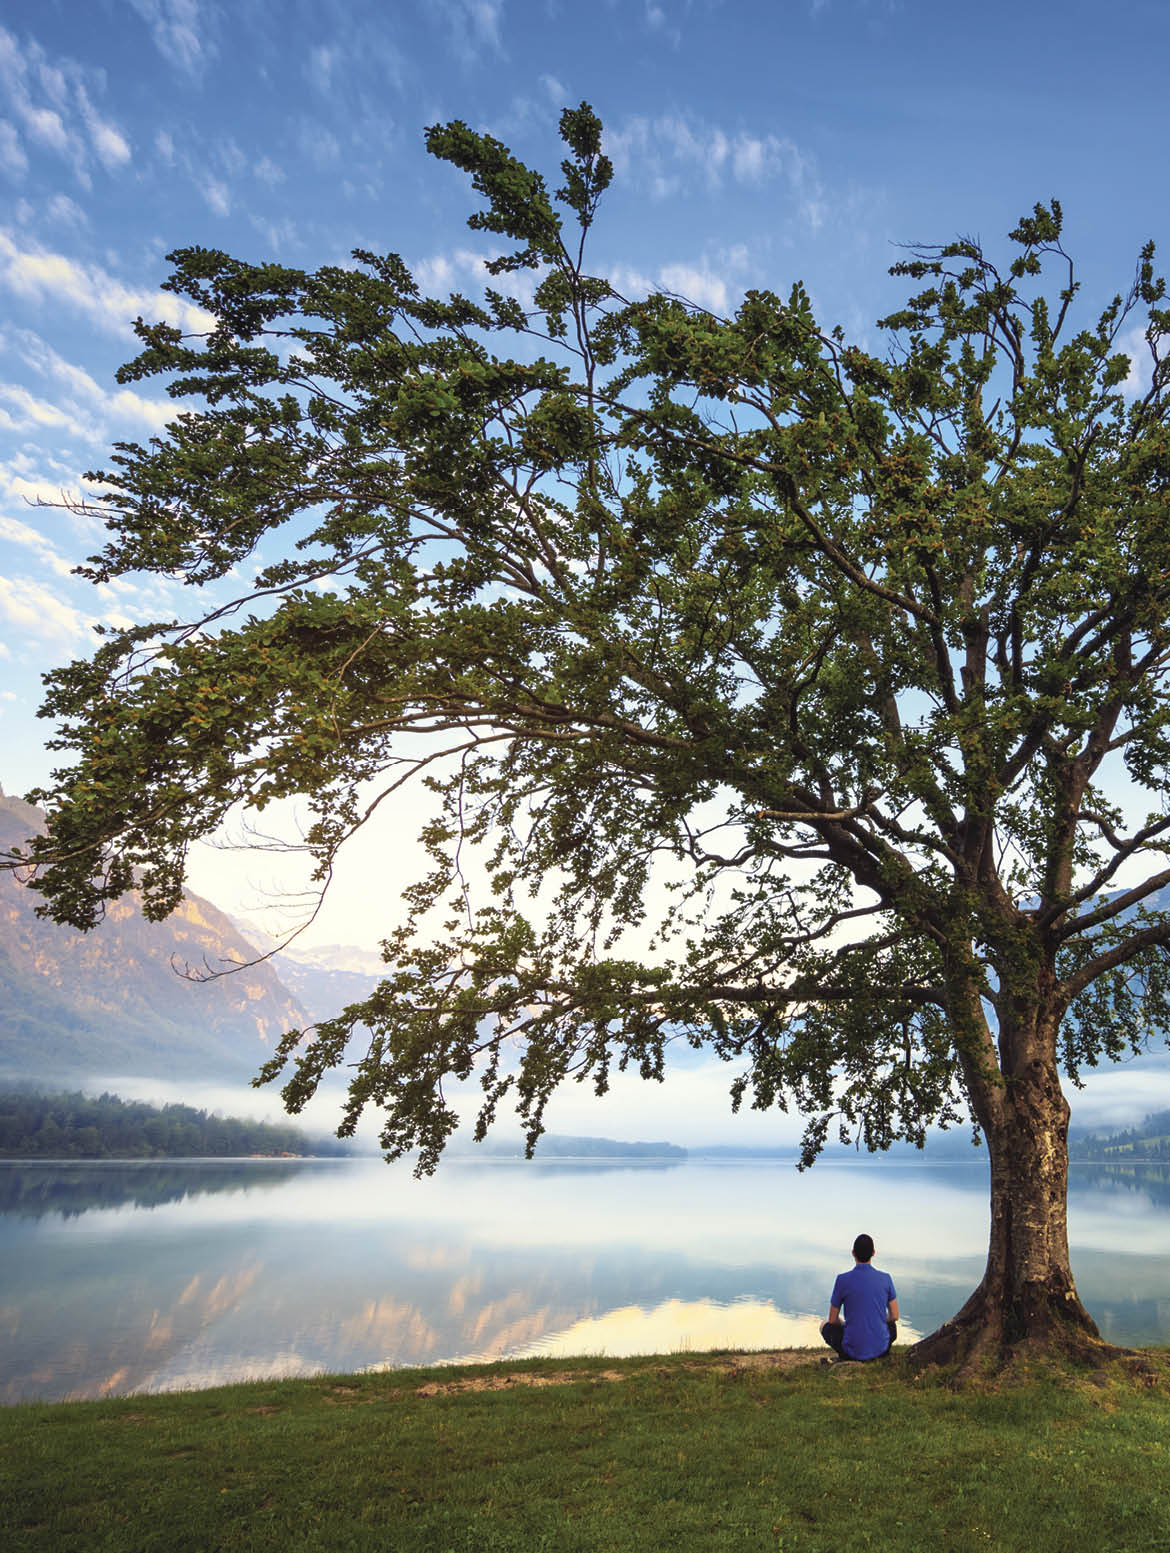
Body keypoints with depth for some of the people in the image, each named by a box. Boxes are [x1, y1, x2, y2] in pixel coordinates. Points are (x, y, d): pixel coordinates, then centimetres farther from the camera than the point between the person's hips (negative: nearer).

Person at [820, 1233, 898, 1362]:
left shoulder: (842, 1279, -11)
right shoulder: (886, 1279, -5)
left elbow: (833, 1320, -2)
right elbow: (894, 1316, 5)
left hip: (853, 1350, -3)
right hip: (881, 1348, 3)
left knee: (826, 1327, 27)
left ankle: (848, 1359, 6)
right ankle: (880, 1357, 17)